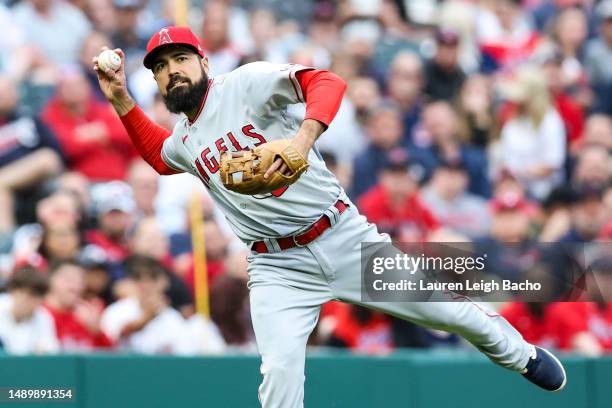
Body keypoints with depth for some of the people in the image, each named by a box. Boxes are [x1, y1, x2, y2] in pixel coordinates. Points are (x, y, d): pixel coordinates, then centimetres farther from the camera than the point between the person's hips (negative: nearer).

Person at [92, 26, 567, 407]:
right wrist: (120, 99, 21)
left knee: (448, 310, 5)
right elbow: (156, 153, 37)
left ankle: (522, 355, 34)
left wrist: (302, 138, -38)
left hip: (344, 237, -3)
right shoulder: (182, 142, 11)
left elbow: (328, 83, -21)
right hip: (278, 267, 3)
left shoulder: (243, 84, -8)